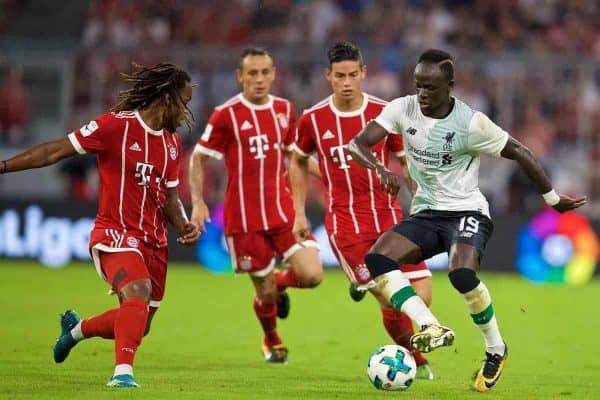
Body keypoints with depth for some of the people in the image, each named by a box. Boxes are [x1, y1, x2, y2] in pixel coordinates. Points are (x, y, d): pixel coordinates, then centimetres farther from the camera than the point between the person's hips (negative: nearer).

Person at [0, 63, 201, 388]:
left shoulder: (172, 143, 10)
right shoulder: (116, 126, -12)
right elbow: (56, 151, -9)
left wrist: (184, 226, -1)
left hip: (154, 240, 7)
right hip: (116, 235, -7)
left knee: (137, 325, 10)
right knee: (138, 292, -33)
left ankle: (76, 328, 39)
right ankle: (123, 371, -33)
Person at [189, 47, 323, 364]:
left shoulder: (284, 109, 6)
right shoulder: (227, 115, -8)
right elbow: (198, 158, -2)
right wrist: (198, 203, -11)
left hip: (284, 211, 4)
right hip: (244, 218, -4)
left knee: (312, 275, -13)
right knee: (266, 291, 2)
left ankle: (280, 282, 23)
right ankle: (272, 341, 35)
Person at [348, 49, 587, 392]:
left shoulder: (471, 123, -16)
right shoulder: (403, 110, -5)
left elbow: (519, 152, -5)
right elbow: (358, 143, -13)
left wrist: (552, 198, 3)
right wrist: (381, 170, -34)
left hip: (467, 211, -5)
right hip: (425, 214, 5)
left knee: (462, 273, -33)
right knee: (377, 259, -21)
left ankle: (496, 349, -10)